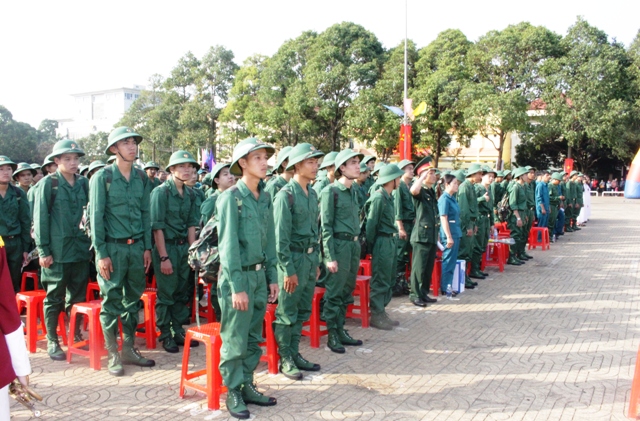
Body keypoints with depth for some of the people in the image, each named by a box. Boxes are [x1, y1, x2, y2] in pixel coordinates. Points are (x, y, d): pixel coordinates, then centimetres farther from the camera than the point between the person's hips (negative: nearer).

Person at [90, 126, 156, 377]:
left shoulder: (142, 178, 8)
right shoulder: (102, 177, -5)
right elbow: (96, 216, -7)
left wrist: (147, 247, 6)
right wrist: (101, 253, -10)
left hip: (137, 247, 4)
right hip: (113, 247, -4)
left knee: (133, 299, 12)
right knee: (111, 301, 3)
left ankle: (129, 349, 25)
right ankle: (112, 354, 15)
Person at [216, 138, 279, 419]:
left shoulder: (265, 198, 8)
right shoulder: (230, 197, -11)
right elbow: (228, 245, -15)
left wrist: (272, 277, 10)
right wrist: (237, 286, -17)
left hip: (260, 275, 7)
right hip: (237, 276, -6)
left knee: (253, 339, 14)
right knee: (235, 340, 3)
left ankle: (247, 386, 27)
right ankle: (233, 393, 17)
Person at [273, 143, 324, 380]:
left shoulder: (312, 194, 11)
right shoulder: (286, 195, -13)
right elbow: (281, 236, -16)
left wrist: (316, 262, 16)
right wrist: (288, 270, -17)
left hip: (310, 258, 8)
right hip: (293, 258, -8)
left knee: (302, 312, 15)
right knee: (287, 314, 4)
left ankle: (295, 354, 28)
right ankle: (285, 360, 17)